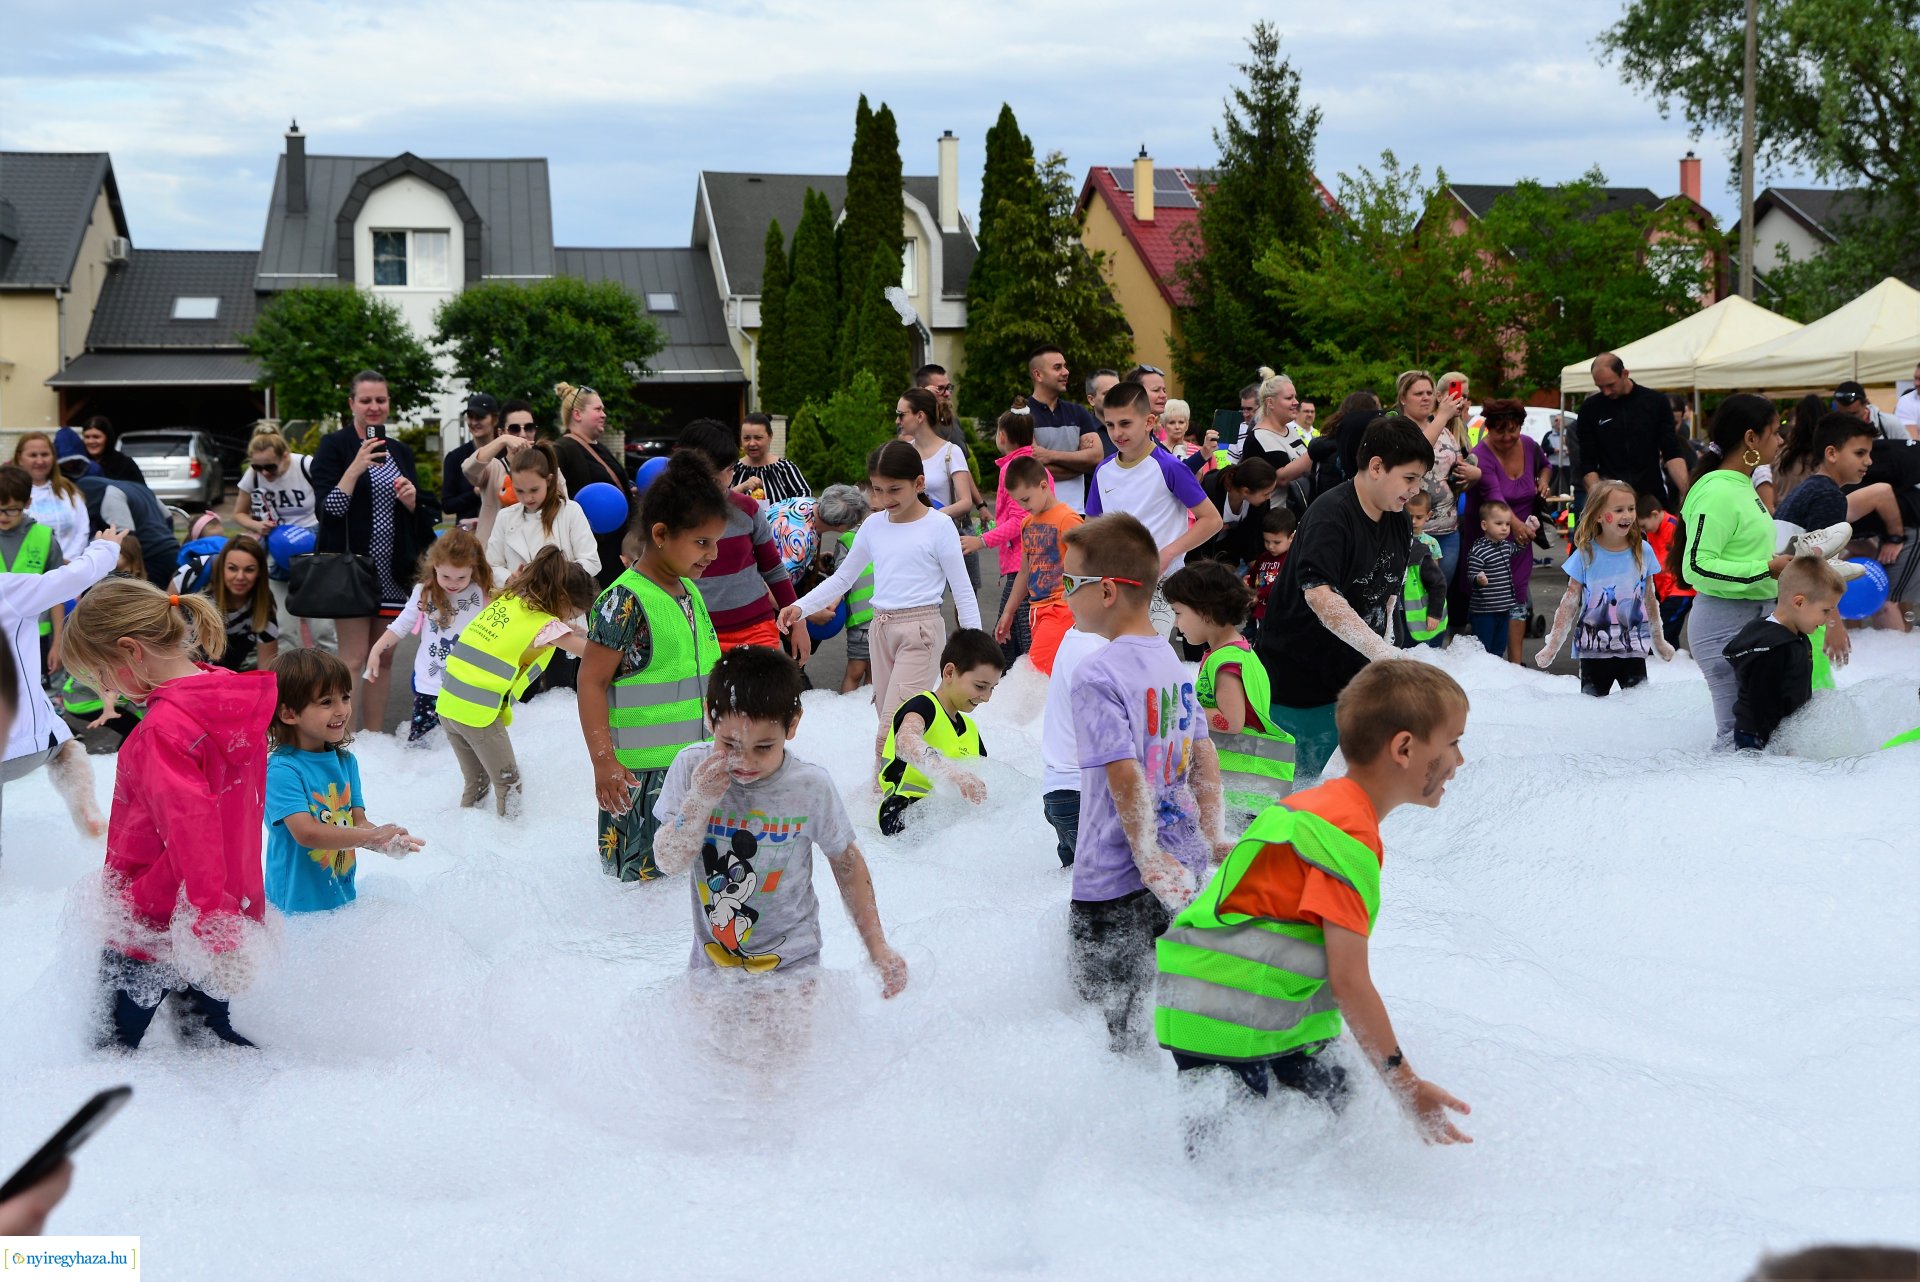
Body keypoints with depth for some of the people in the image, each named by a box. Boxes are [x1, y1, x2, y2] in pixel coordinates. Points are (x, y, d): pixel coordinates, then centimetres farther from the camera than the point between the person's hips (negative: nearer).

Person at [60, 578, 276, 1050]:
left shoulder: (164, 728, -24)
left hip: (154, 923, -8)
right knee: (210, 1032, 21)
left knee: (112, 1047, 8)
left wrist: (213, 929, -34)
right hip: (236, 904, 8)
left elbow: (192, 829, -32)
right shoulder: (235, 700, 2)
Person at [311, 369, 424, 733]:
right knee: (354, 658, -9)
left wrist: (411, 498, -4)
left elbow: (419, 515, 17)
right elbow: (329, 507, -12)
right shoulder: (334, 446, -2)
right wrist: (357, 467, -21)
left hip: (391, 573, 5)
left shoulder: (401, 452, 15)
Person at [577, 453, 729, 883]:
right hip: (643, 775, -8)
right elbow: (592, 681, -16)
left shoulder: (690, 591, 8)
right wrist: (604, 762, -20)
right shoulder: (625, 600, -18)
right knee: (645, 875, 1)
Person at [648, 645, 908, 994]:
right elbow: (669, 863, -12)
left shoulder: (811, 788, -17)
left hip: (790, 966, -2)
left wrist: (878, 948, -3)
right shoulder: (692, 768, -14)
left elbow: (847, 864, -2)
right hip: (709, 961, 2)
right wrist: (699, 801, -27)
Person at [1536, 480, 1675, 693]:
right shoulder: (1586, 555, -8)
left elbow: (1650, 599, 11)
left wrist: (1659, 640, 19)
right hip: (1594, 650, -2)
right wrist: (1552, 645, -4)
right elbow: (1569, 603, -3)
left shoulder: (1643, 551, 0)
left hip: (1634, 650, 2)